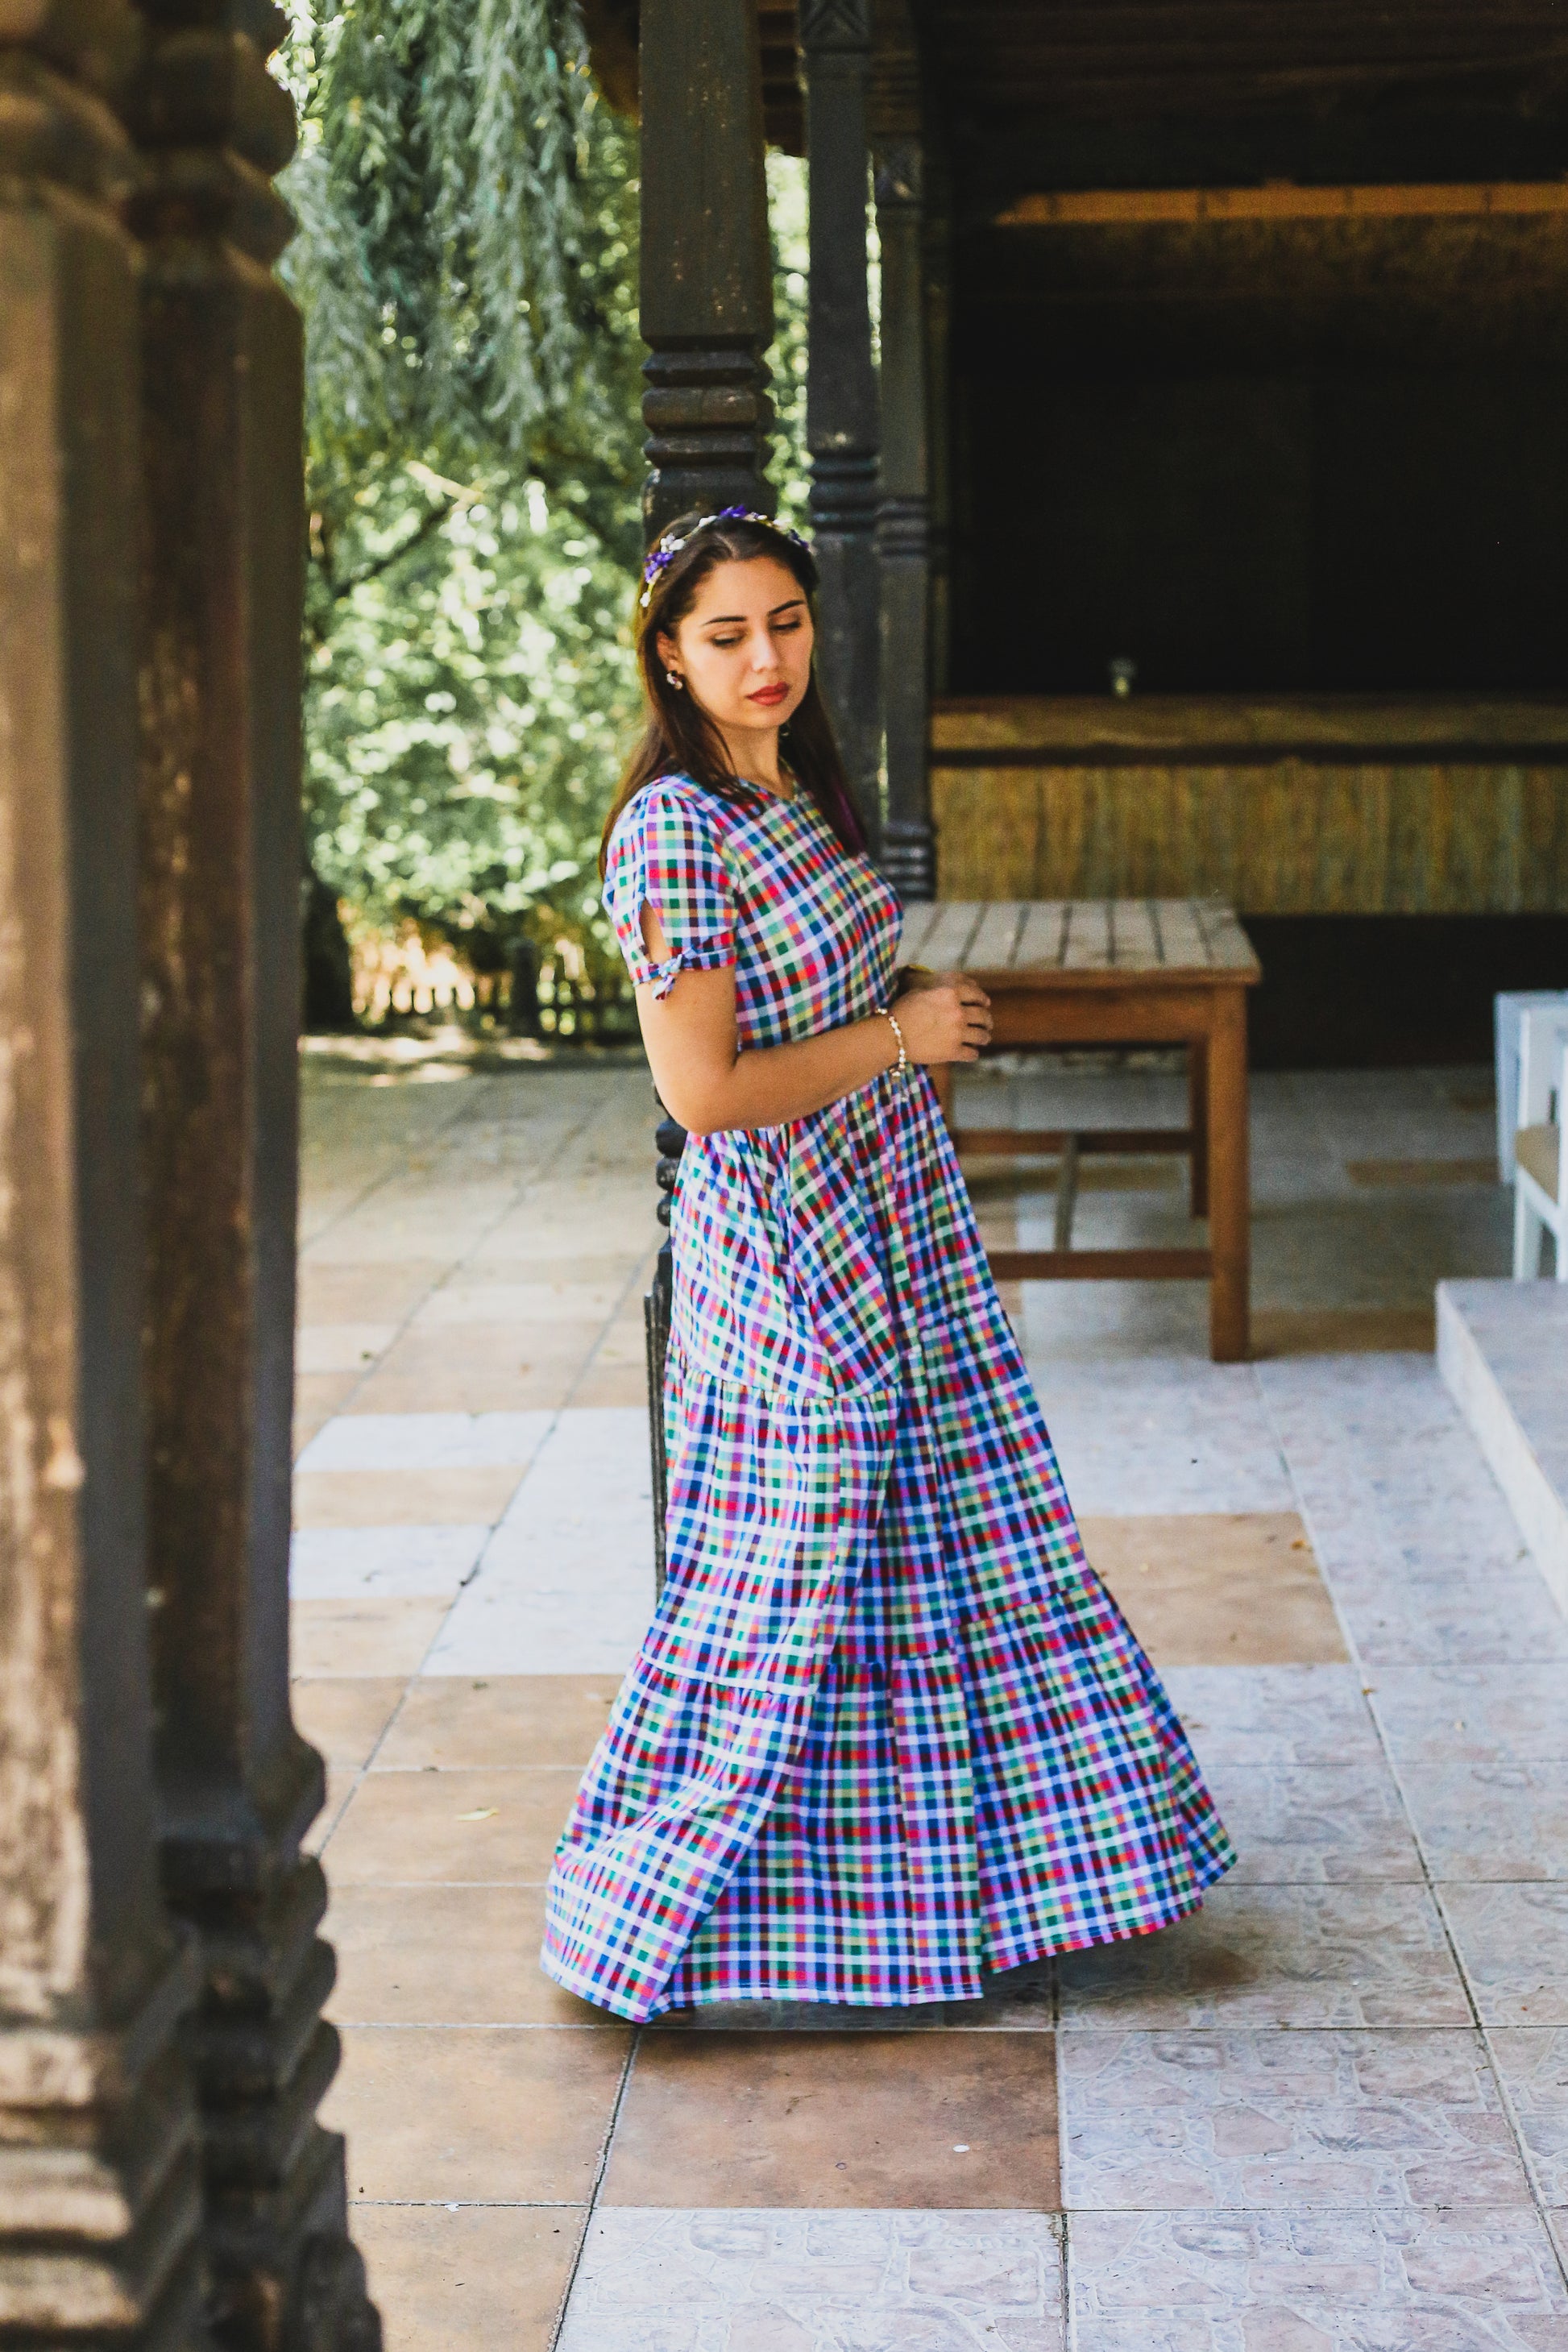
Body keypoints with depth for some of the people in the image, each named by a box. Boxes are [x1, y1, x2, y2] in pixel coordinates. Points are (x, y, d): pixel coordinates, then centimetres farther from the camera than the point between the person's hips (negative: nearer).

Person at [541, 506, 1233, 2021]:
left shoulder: (797, 791, 9)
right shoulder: (671, 831, -18)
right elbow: (705, 1090, -23)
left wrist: (920, 1008, 2)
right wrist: (901, 1033, -15)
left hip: (900, 1222, 9)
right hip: (788, 1257, -9)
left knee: (944, 1545, 17)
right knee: (792, 1579, 0)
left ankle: (939, 1868, 34)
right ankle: (658, 1903, 18)